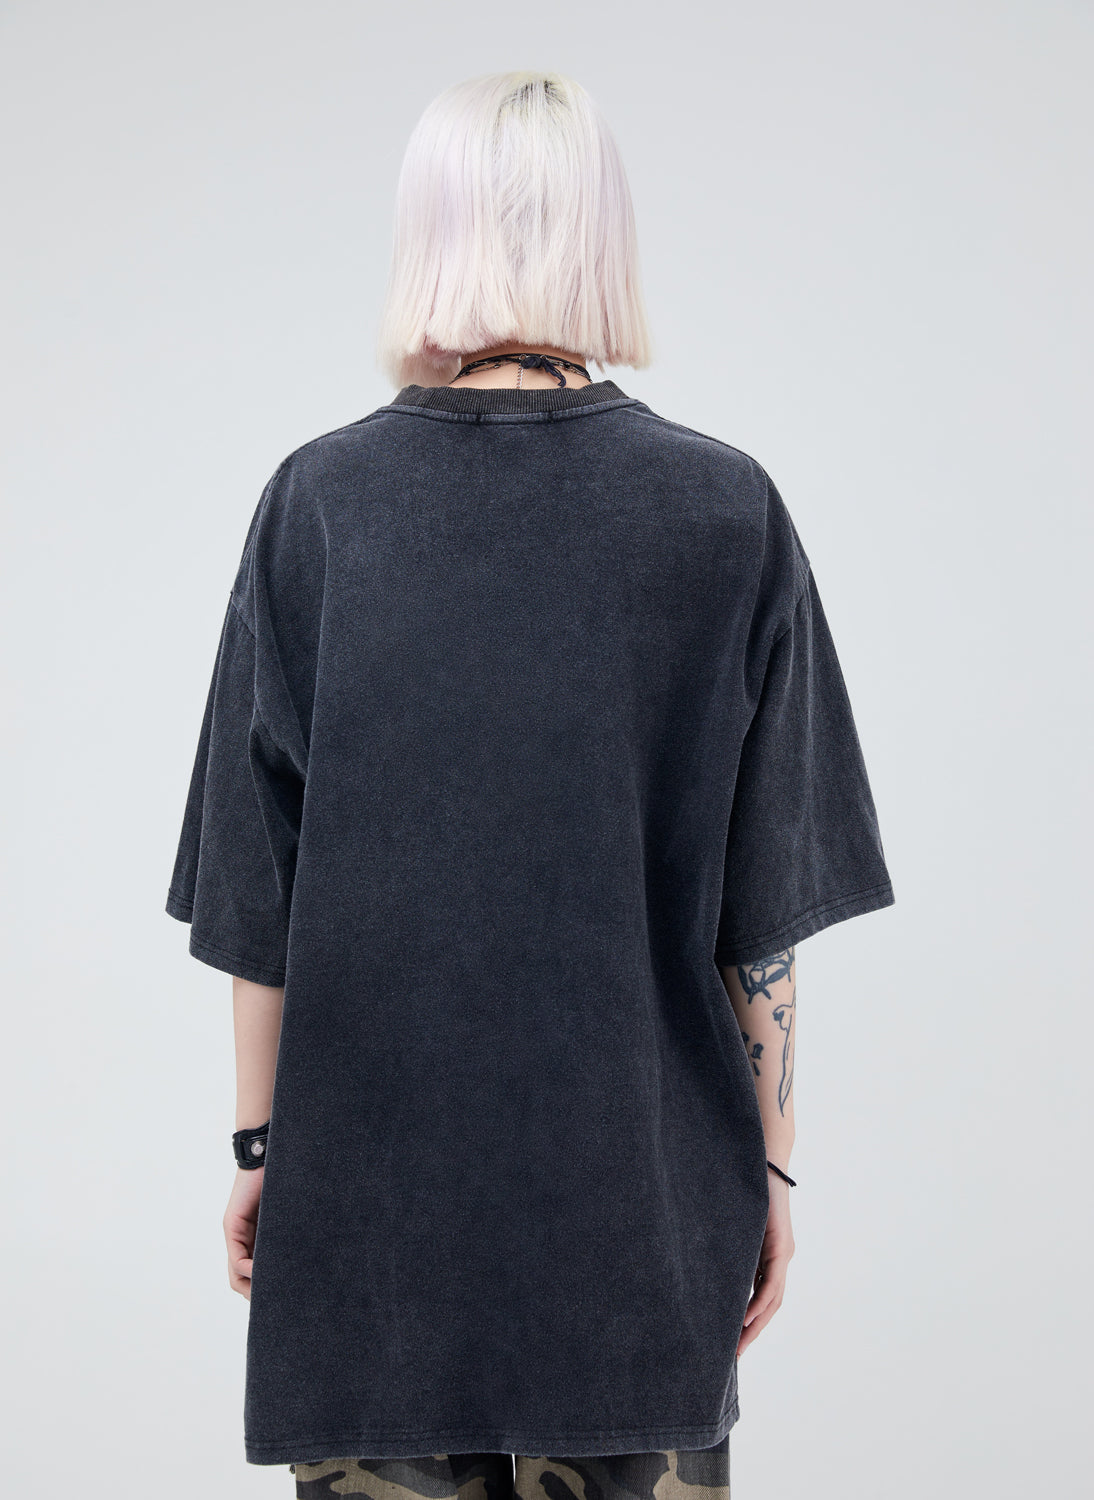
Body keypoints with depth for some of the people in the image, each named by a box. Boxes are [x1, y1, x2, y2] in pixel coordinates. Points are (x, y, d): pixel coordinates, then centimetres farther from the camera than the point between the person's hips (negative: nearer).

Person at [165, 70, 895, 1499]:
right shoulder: (728, 511, -7)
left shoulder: (317, 501, -7)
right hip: (644, 1180, 0)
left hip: (367, 1175, 0)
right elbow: (764, 904, -4)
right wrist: (770, 1160, 6)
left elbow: (254, 888, -3)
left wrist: (259, 1141, 8)